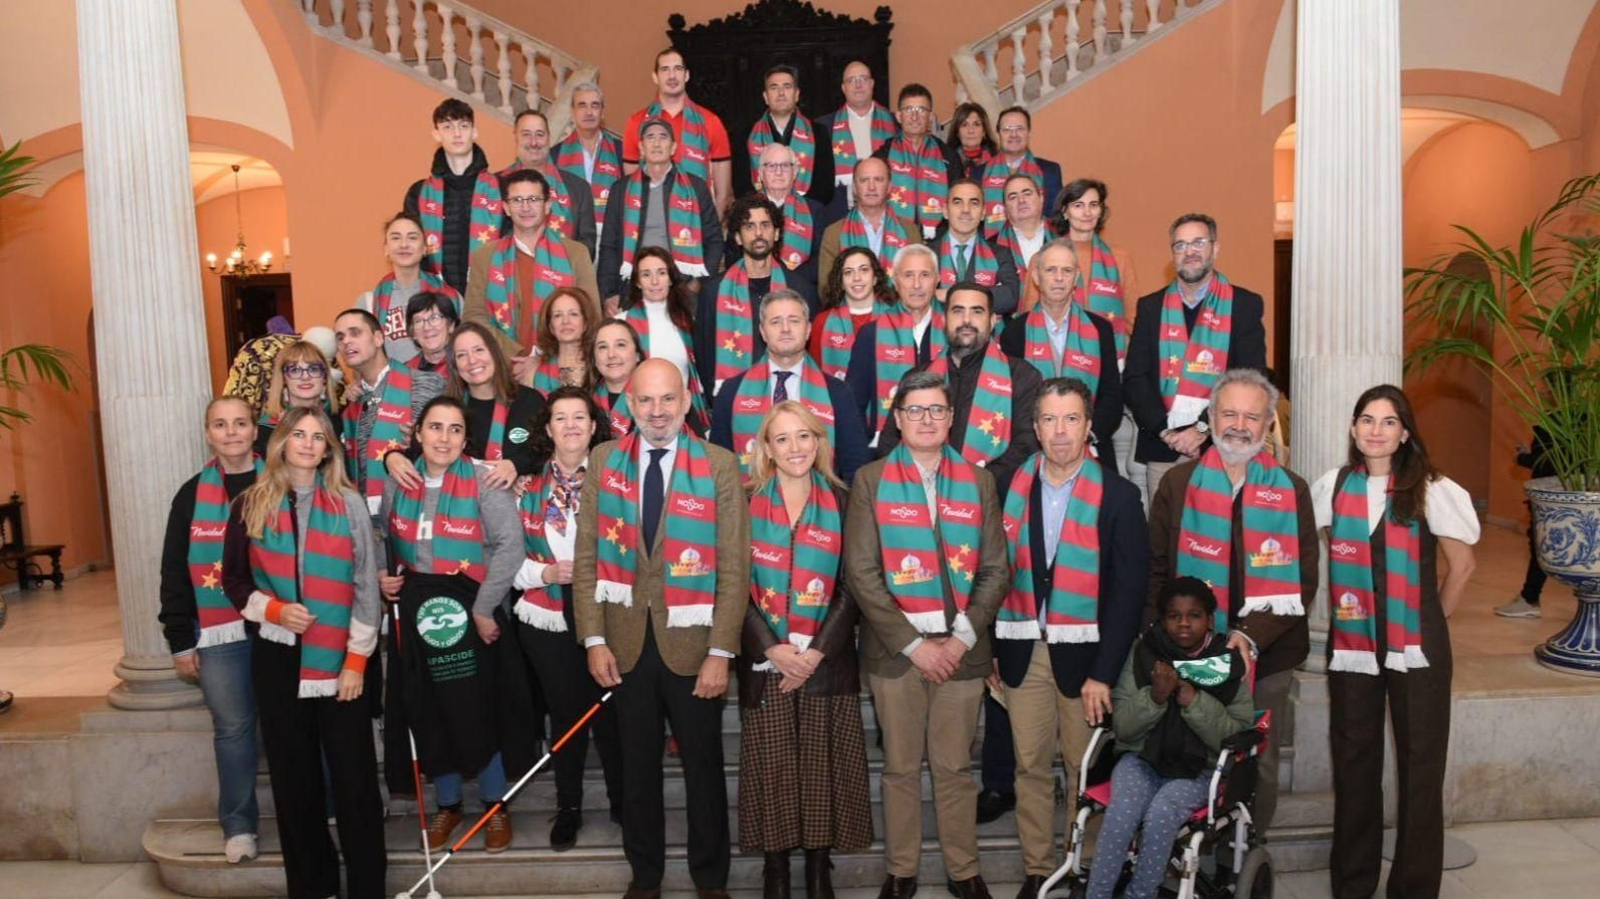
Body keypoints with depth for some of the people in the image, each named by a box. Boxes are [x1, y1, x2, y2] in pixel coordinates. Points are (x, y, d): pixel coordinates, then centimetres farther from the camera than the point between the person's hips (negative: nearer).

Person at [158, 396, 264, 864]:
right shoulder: (192, 495, 6)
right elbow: (174, 572, 7)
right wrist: (180, 640, 4)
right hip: (217, 633, 1)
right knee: (232, 727, 6)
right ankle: (238, 824, 20)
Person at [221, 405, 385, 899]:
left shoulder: (348, 504, 0)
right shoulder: (250, 505, 5)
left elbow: (366, 585, -1)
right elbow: (234, 579, 10)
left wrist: (357, 658, -6)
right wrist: (273, 608, -10)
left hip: (338, 659, -2)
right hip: (277, 658, 2)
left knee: (354, 776, 0)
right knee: (294, 777, 10)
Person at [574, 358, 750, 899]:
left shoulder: (719, 466, -6)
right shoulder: (603, 461, 2)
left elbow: (734, 566, -8)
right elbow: (587, 557, 2)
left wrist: (721, 651, -12)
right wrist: (593, 640, -4)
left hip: (692, 644, -2)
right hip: (626, 642, 2)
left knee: (704, 766, 11)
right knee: (637, 766, 15)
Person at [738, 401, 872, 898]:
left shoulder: (841, 504, 4)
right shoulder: (747, 504, 3)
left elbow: (851, 587, 0)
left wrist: (817, 651, -11)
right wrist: (772, 648, -13)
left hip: (828, 661, 1)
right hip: (765, 660, 0)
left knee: (823, 764, 3)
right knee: (771, 765, 2)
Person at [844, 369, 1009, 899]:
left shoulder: (978, 482, 8)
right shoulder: (871, 480, 1)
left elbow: (995, 570, 5)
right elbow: (861, 572, -5)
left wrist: (962, 638, -7)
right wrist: (913, 643, -11)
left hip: (960, 650, 1)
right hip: (894, 650, -1)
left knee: (955, 767, 8)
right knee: (900, 767, 7)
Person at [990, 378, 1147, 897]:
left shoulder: (1116, 495, -4)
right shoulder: (1012, 488, 4)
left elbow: (1129, 589, -6)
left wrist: (1104, 671, -10)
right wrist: (992, 651, 3)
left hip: (1082, 653, -2)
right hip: (1022, 652, 2)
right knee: (1030, 766, 8)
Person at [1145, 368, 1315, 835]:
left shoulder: (1291, 491, 5)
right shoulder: (1177, 484, 5)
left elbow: (1302, 580, 0)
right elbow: (1155, 571, 5)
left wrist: (1252, 635, -13)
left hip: (1266, 657, 1)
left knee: (1259, 766, 8)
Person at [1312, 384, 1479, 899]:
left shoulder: (1429, 489, -2)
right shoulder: (1334, 486, 3)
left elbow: (1462, 566, 4)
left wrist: (1433, 621, 6)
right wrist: (1334, 607, 5)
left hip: (1417, 653, -2)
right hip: (1351, 647, 2)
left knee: (1420, 768, 5)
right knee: (1354, 765, 10)